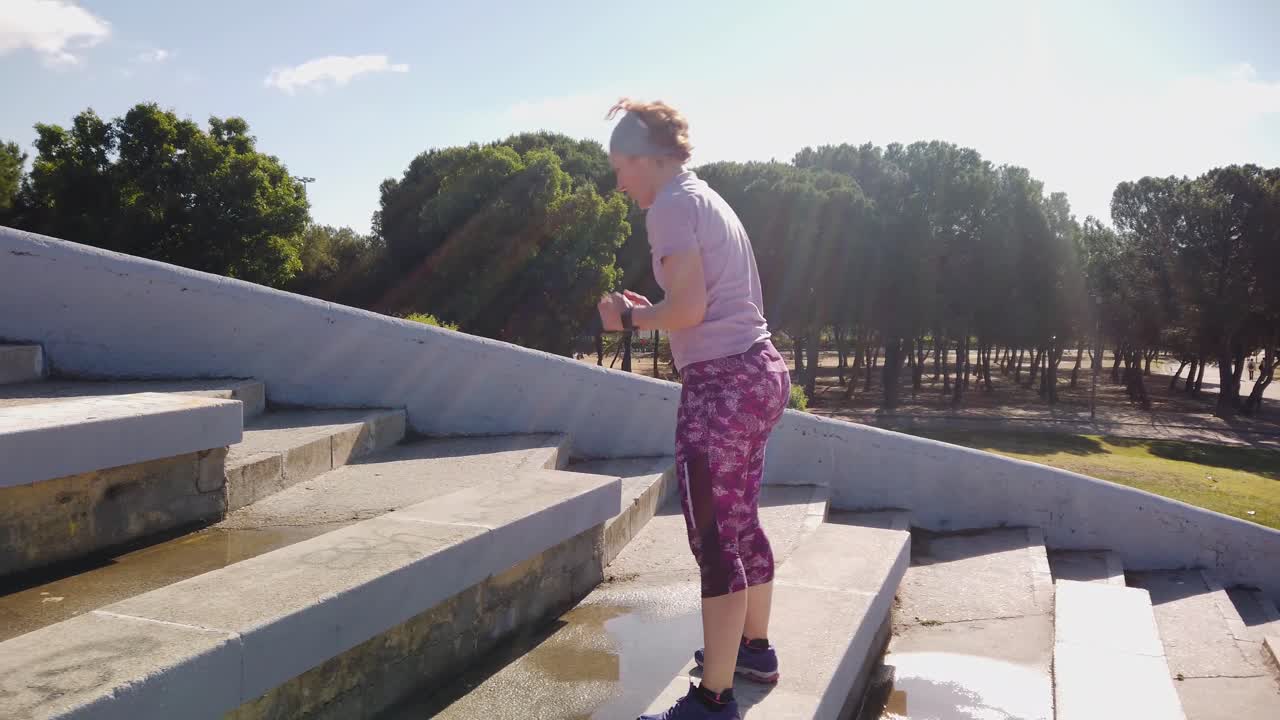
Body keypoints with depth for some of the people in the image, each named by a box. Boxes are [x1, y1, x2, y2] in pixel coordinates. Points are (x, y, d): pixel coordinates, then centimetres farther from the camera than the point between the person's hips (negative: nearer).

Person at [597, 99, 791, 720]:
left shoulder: (672, 205, -9)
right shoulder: (709, 199, 19)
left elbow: (691, 306, -19)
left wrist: (632, 318, -2)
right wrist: (651, 310, 16)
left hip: (722, 384, -10)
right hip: (759, 371, 10)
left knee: (714, 539, -5)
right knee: (740, 524, 20)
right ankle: (754, 647, 36)